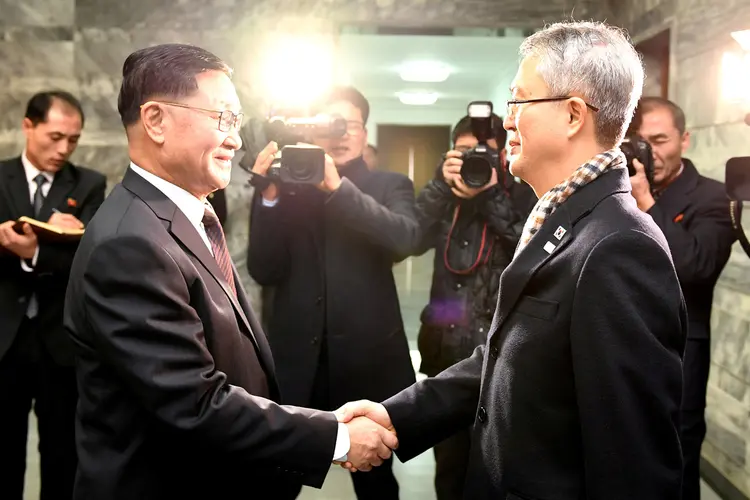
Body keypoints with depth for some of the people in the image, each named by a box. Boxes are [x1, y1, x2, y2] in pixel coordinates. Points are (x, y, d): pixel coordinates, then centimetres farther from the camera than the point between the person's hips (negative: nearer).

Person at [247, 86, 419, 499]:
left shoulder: (389, 186, 5)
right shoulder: (289, 189, 6)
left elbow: (405, 239, -16)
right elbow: (264, 272, -2)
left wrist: (338, 186, -24)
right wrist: (269, 196, -13)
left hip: (367, 360, 0)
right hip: (297, 361, 1)